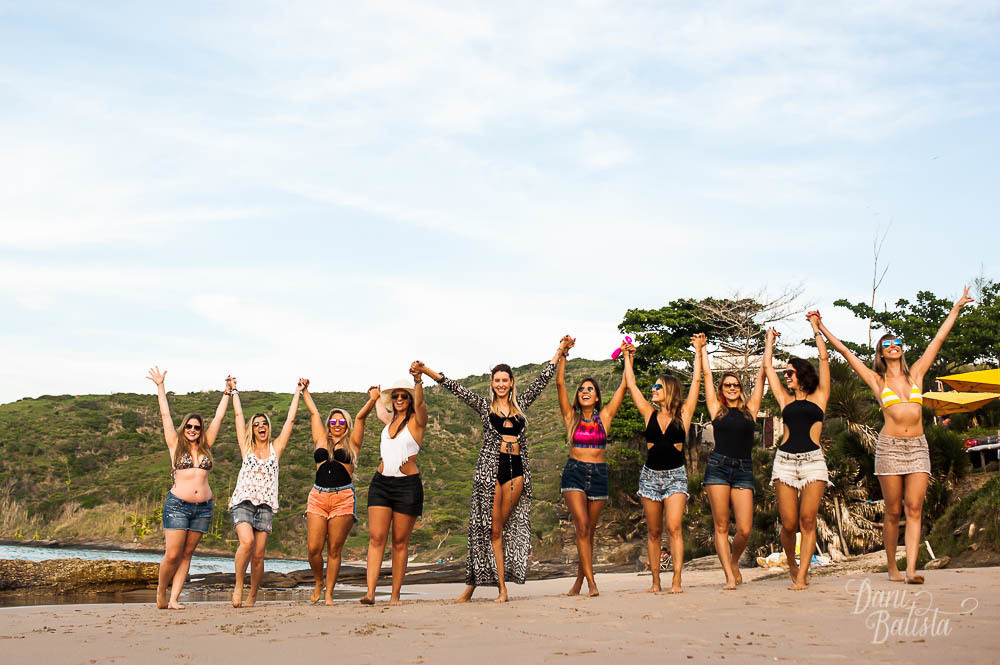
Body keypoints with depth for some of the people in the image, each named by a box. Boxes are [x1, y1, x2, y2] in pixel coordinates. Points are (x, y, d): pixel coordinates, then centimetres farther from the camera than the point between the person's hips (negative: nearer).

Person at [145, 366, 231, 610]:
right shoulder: (176, 445, 6)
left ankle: (173, 599, 7)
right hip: (177, 504, -3)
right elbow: (165, 415, 6)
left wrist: (227, 392, 21)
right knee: (173, 554, -8)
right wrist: (160, 386, 6)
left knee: (186, 554, 4)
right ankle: (160, 593, 14)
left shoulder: (205, 446, 13)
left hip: (203, 507, 3)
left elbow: (218, 417, 18)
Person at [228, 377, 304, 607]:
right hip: (242, 502, -1)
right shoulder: (247, 447, 12)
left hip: (265, 505, 1)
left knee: (258, 555, -2)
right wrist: (234, 391, 23)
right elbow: (238, 416, 17)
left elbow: (290, 420, 14)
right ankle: (238, 586, -7)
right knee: (247, 542, -24)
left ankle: (252, 597, 12)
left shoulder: (275, 448, 13)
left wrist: (298, 392, 16)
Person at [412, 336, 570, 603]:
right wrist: (426, 371, -6)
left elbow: (543, 379, 19)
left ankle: (474, 583, 8)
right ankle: (502, 588, -2)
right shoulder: (484, 405, 8)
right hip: (491, 468, -3)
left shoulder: (521, 403, 15)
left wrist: (559, 352, 20)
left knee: (501, 527, 2)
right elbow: (456, 388, 1)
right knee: (493, 529, -5)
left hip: (517, 469, 3)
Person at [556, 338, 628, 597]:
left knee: (589, 531, 7)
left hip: (599, 474, 2)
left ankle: (580, 580, 19)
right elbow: (559, 383, -2)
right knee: (582, 526, -14)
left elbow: (623, 387, 6)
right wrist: (563, 353, -7)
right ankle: (591, 583, -15)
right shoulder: (571, 417, 5)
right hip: (574, 472, -2)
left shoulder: (604, 417, 7)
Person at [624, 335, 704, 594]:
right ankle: (656, 581, 13)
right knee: (653, 532, 6)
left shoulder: (683, 413, 1)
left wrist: (698, 351, -1)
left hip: (675, 476, -3)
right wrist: (628, 358, 18)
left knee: (674, 527, -15)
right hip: (650, 475, 3)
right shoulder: (650, 414, 7)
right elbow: (631, 384, 12)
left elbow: (696, 381, -2)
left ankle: (676, 581, -17)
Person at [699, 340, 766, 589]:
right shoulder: (716, 409, 10)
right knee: (721, 526, -3)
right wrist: (703, 349, 24)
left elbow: (761, 376, 15)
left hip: (744, 470, 1)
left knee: (744, 529, -6)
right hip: (718, 467, -1)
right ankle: (729, 576, 1)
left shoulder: (750, 409, 12)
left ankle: (734, 561, 22)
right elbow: (707, 374, 14)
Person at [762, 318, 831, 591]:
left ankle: (801, 576, -9)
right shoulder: (785, 399, 18)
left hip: (813, 461, -2)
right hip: (785, 460, 2)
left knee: (807, 520, -11)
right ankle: (792, 564, 22)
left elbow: (824, 358, 8)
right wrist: (770, 339, 34)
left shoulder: (818, 397, 12)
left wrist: (816, 329, 16)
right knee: (789, 524, -3)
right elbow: (768, 366, 22)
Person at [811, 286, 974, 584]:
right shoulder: (877, 380, 8)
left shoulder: (916, 373, 14)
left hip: (918, 447, 2)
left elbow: (938, 339, 19)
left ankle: (910, 569, -16)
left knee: (914, 508, -9)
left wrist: (957, 308, 23)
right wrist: (821, 326, 12)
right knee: (893, 511, 1)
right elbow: (844, 350, 10)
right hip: (890, 446, -2)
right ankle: (892, 567, 13)